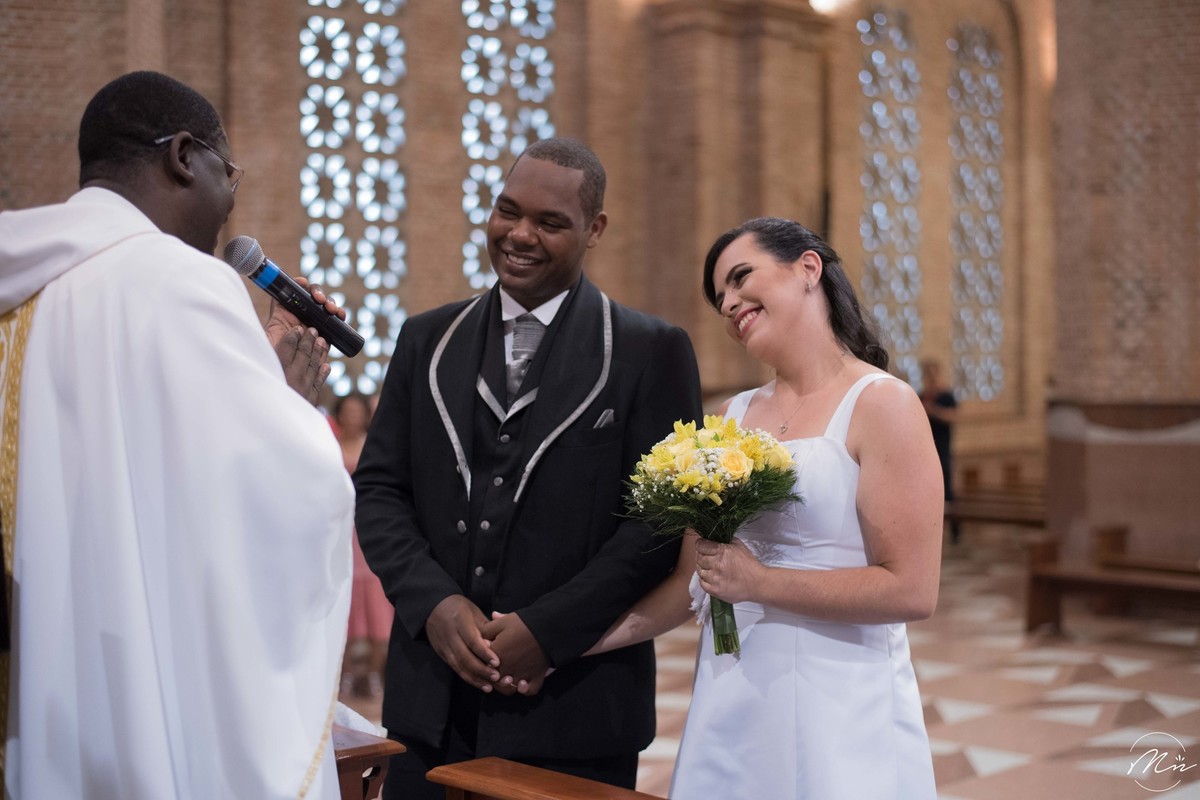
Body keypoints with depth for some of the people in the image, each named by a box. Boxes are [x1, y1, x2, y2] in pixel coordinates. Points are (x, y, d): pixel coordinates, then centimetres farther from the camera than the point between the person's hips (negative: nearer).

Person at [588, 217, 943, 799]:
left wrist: (760, 582, -14)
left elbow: (911, 591, -15)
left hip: (834, 711, -5)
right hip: (728, 703, 5)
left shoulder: (882, 404, -9)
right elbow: (692, 581, 11)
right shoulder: (733, 416, 9)